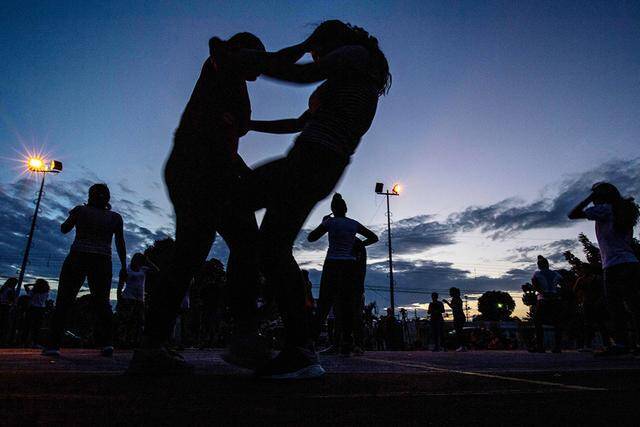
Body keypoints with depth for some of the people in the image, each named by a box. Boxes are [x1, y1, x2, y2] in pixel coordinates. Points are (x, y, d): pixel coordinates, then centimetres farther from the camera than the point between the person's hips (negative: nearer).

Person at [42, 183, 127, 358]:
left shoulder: (81, 210, 2)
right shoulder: (115, 217, 6)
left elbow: (64, 229, 14)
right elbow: (120, 243, 3)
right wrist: (123, 267, 6)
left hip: (77, 259, -1)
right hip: (102, 263, 2)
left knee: (64, 301, 6)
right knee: (102, 301, 9)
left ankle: (54, 345, 0)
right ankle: (107, 342, -5)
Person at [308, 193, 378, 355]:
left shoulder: (330, 222, -1)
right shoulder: (354, 224, 9)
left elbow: (310, 238, 5)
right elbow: (374, 238, 18)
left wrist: (323, 223, 15)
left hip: (332, 265, -2)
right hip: (350, 266, 2)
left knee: (324, 303, 6)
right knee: (347, 305, 3)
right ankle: (346, 344, -1)